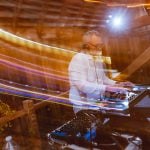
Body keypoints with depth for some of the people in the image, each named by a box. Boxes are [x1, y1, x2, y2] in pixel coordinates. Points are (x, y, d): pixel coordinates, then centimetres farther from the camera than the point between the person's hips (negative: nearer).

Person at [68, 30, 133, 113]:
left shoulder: (97, 59, 12)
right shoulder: (78, 59, -16)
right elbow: (82, 85, -25)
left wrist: (116, 84, 5)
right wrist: (106, 88, -29)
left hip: (98, 103, 8)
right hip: (83, 106, -7)